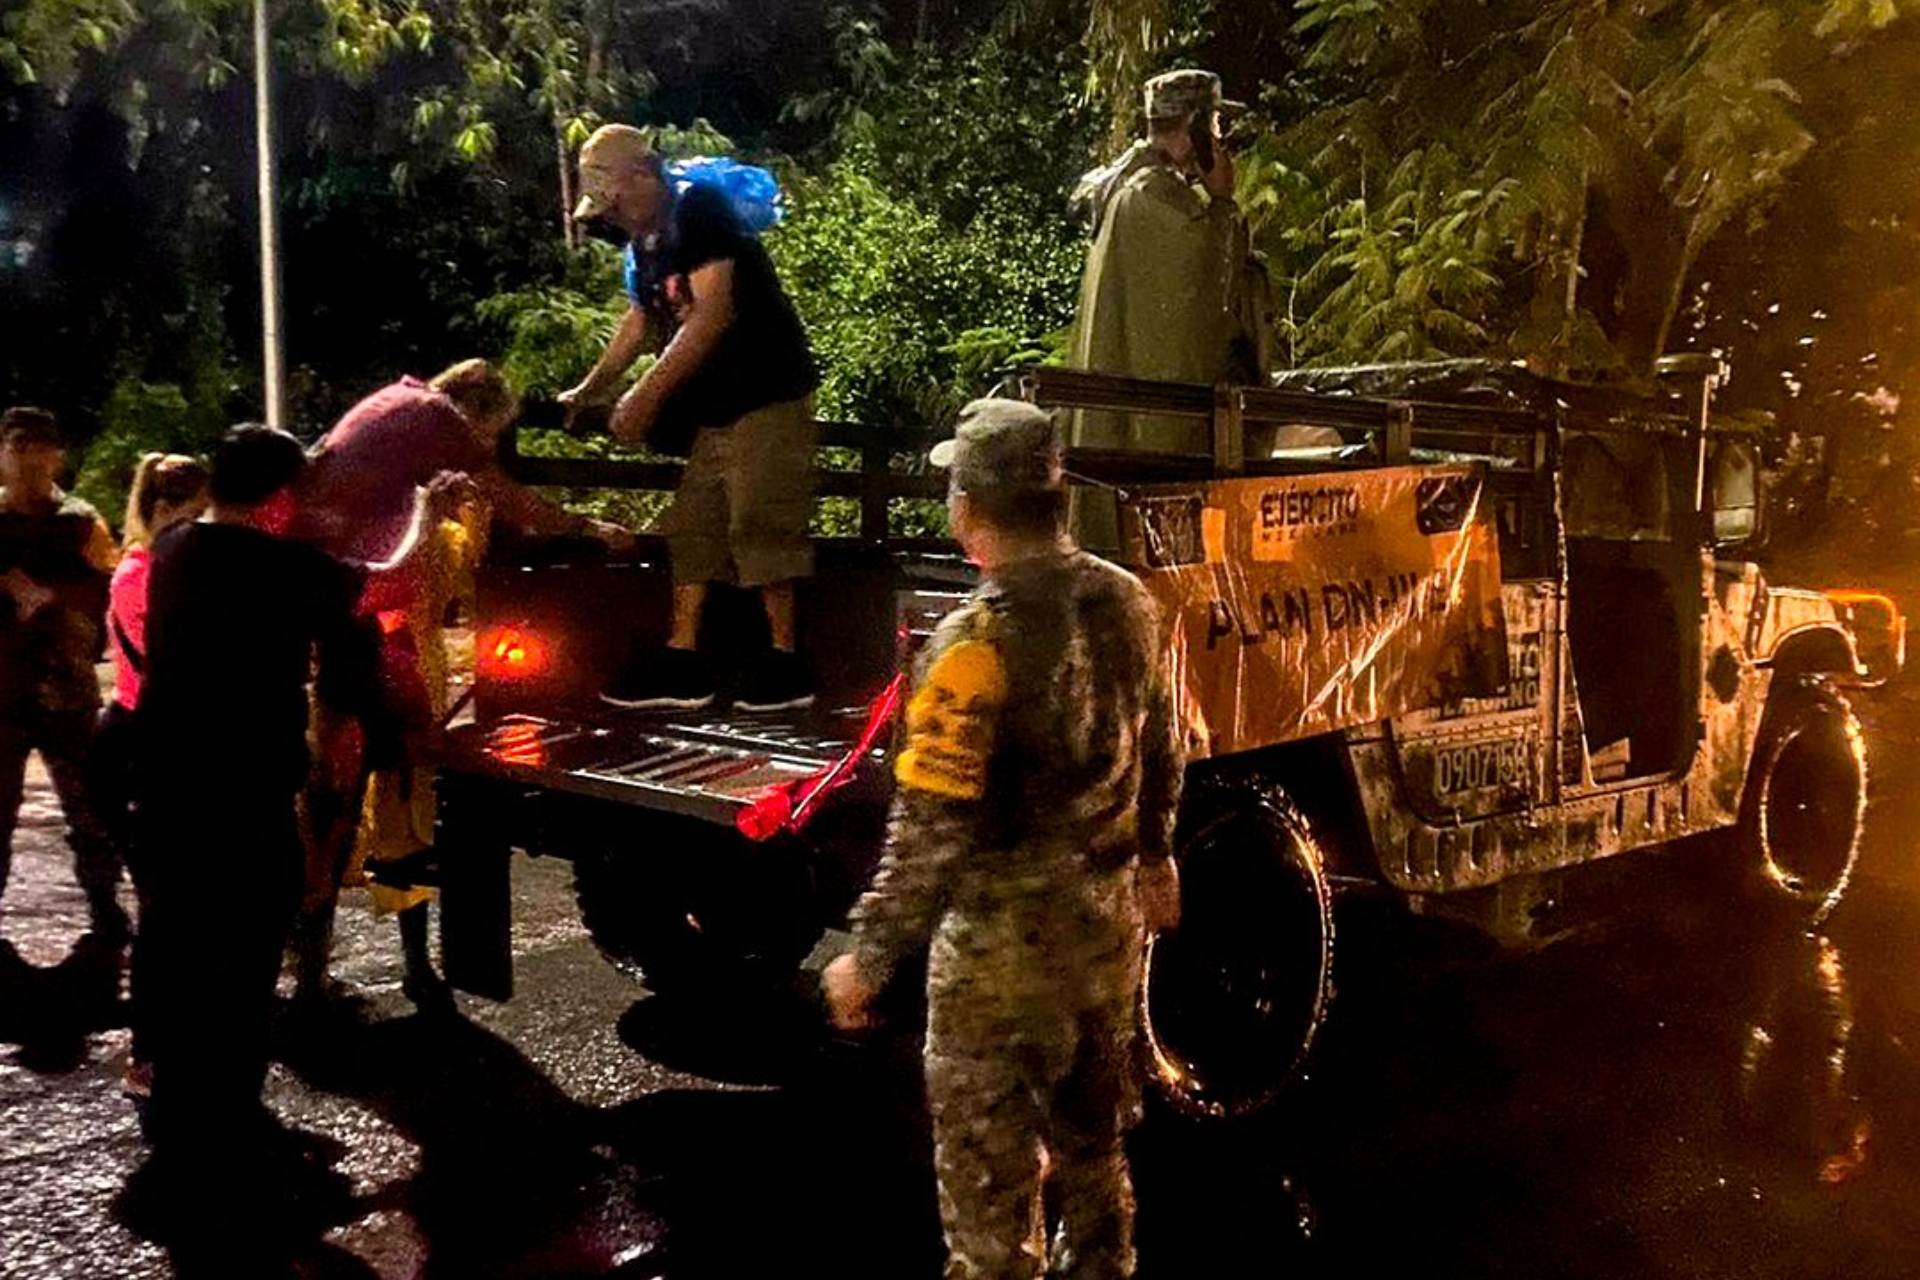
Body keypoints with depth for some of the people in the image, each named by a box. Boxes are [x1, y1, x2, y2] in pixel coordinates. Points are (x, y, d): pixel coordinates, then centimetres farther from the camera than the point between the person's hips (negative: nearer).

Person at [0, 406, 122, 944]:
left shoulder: (81, 523, 4)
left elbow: (108, 591, -4)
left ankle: (105, 906, 14)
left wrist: (50, 592, -17)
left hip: (67, 688, -1)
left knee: (88, 804, 3)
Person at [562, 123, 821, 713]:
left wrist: (648, 393, -21)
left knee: (761, 525, -12)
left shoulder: (701, 214, -14)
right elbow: (640, 321, 27)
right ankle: (683, 662, 11)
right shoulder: (644, 247, 13)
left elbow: (715, 312, -22)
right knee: (693, 528, 7)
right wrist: (591, 389, 28)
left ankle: (784, 662, -6)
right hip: (714, 408, 9)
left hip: (767, 397, -9)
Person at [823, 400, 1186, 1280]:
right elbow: (1158, 754, 11)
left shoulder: (979, 639, -25)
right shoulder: (1126, 602, -3)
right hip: (1106, 918, 8)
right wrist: (1154, 858, 26)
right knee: (1091, 1140, 26)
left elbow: (933, 826, -24)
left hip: (1005, 941, -7)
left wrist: (871, 954, -15)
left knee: (987, 1169, 9)